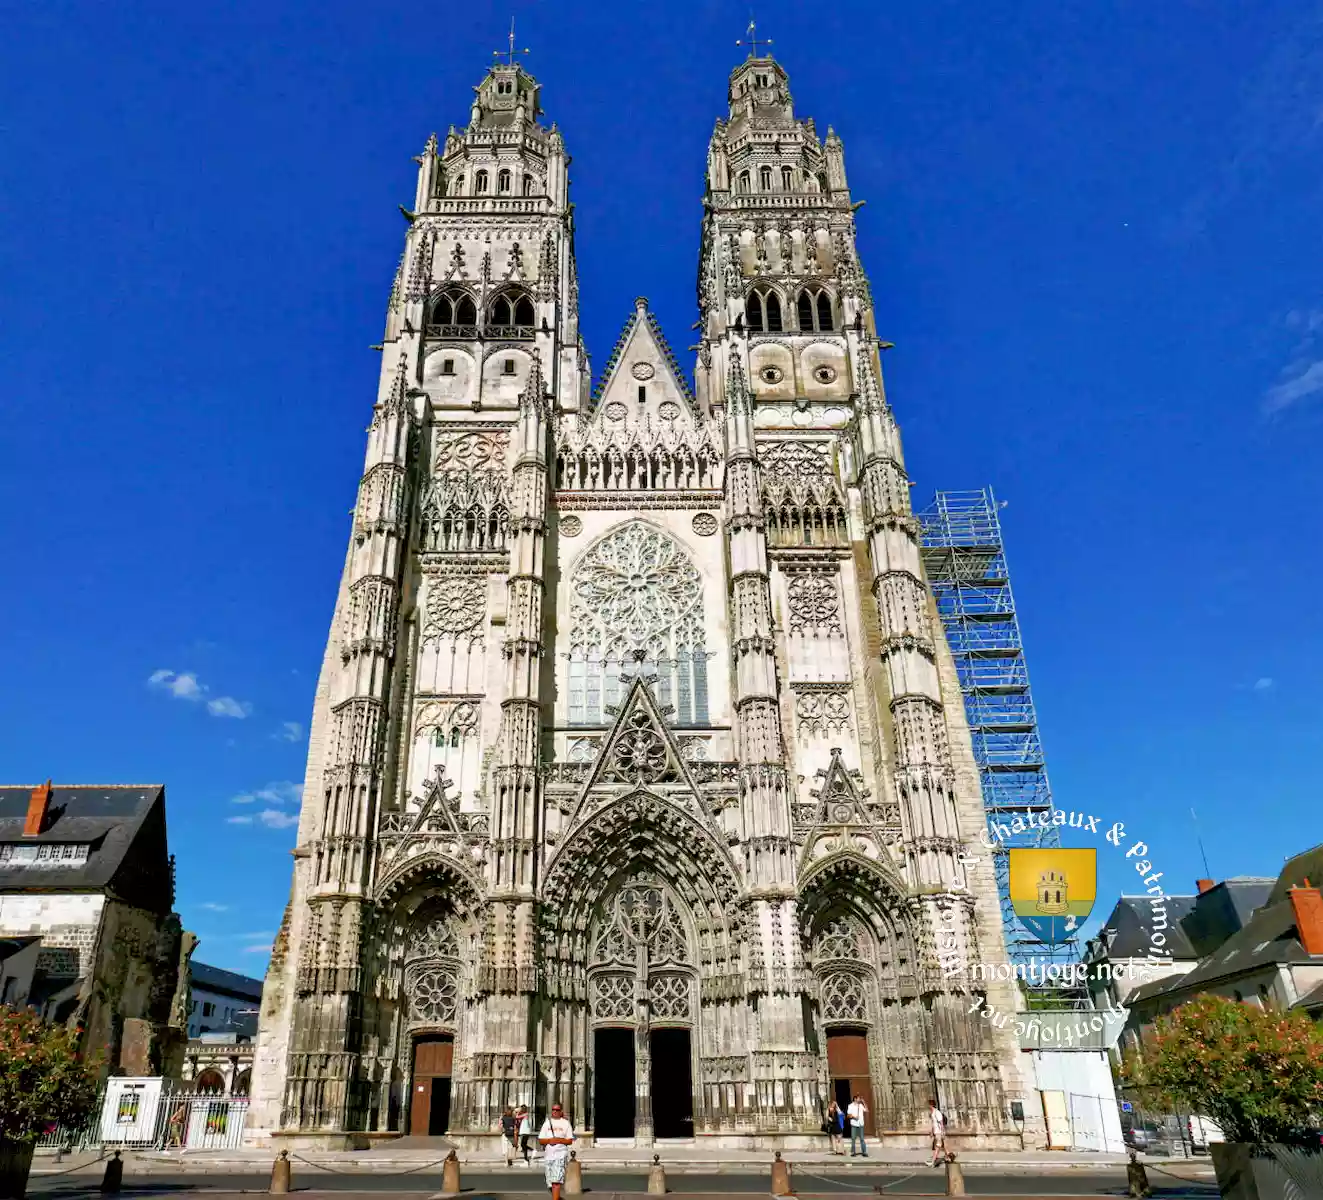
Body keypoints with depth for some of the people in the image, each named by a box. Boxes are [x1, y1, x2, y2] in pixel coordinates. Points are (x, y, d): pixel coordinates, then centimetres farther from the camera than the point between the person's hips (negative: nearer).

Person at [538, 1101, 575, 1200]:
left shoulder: (565, 1123, 5)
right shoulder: (547, 1123, 14)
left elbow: (570, 1141, 2)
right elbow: (540, 1140, 10)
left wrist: (559, 1140, -14)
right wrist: (549, 1140, -9)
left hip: (561, 1154, -4)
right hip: (549, 1154, 4)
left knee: (556, 1180, -17)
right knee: (551, 1182, 9)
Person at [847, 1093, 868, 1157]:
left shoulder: (861, 1105, 9)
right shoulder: (851, 1106, 1)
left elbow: (866, 1111, 1)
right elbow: (848, 1115, 2)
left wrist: (864, 1103, -1)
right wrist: (853, 1116, -17)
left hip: (861, 1124, 2)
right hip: (854, 1124, -2)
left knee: (862, 1138, 1)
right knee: (853, 1138, 2)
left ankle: (864, 1152, 6)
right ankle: (852, 1152, 10)